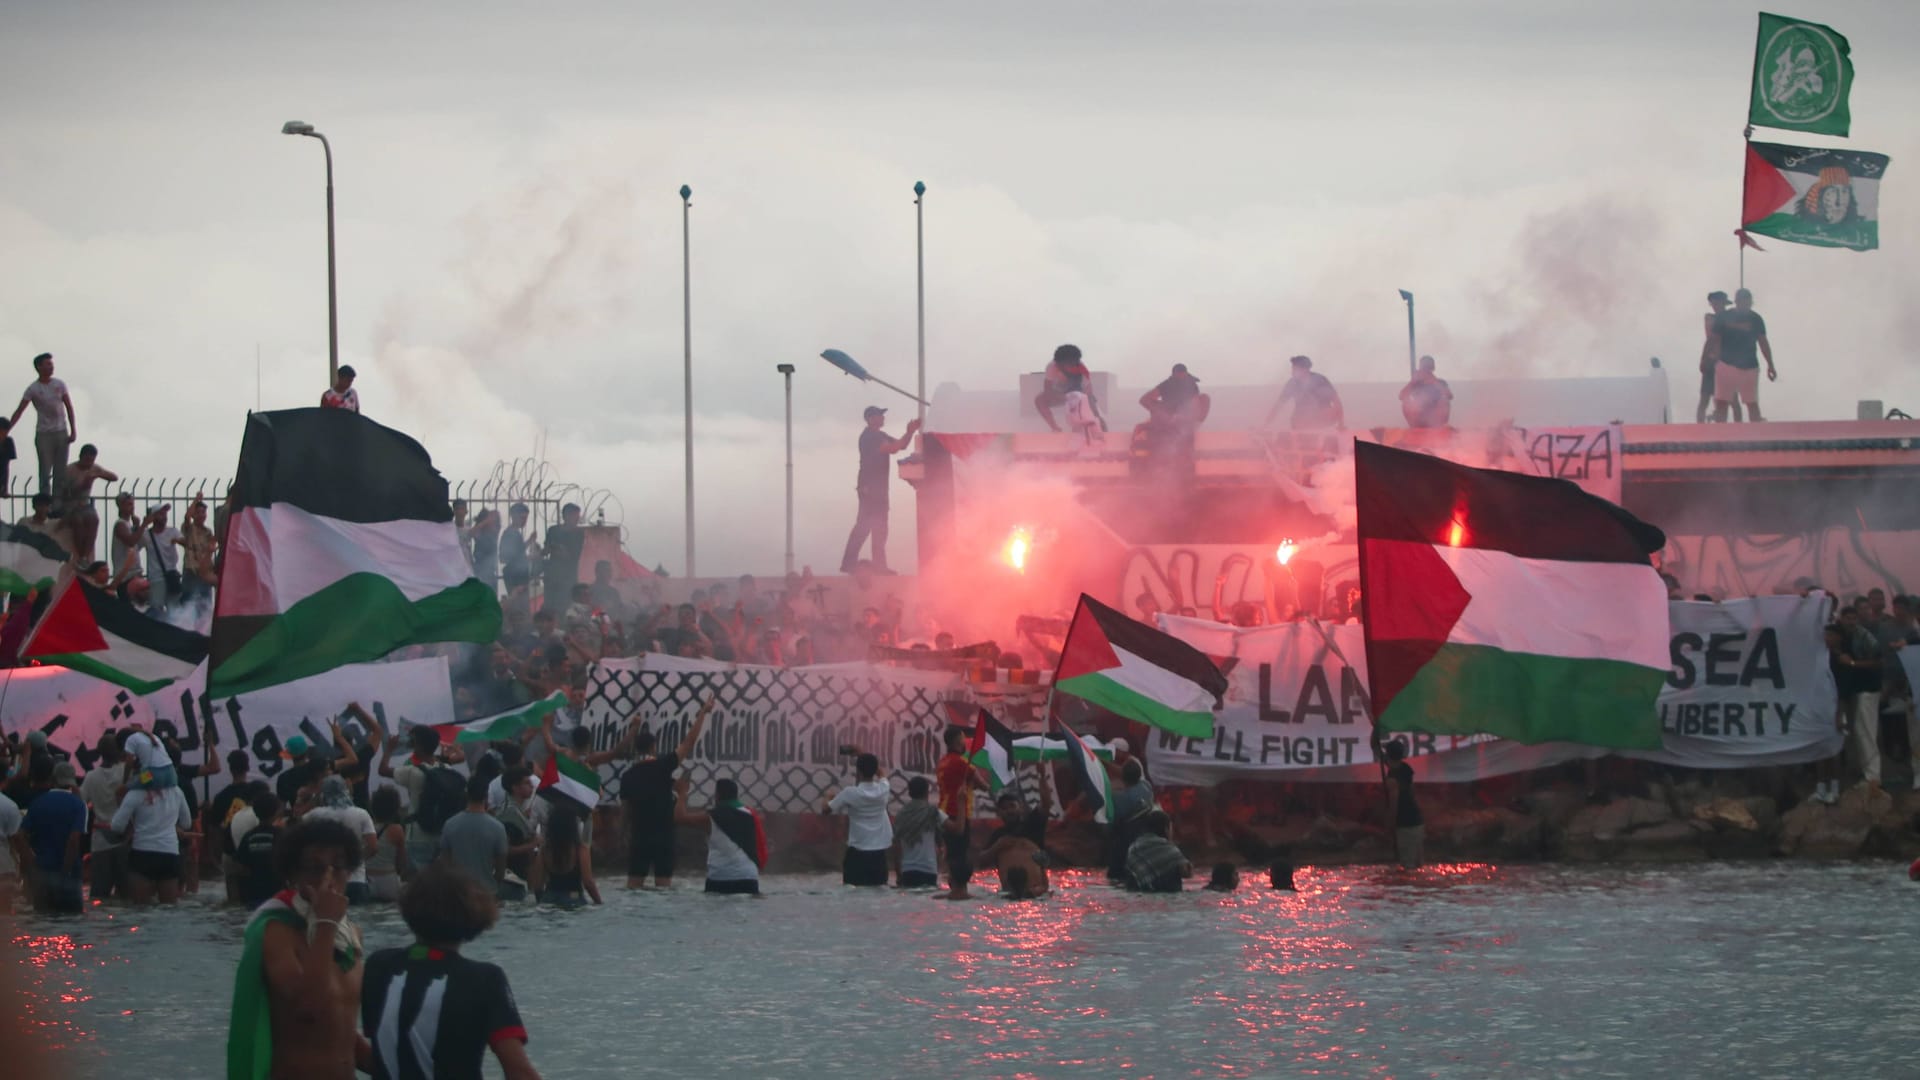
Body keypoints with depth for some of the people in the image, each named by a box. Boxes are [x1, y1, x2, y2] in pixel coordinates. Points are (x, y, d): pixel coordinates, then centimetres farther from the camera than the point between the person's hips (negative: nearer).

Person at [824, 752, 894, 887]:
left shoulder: (850, 794, -12)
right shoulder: (883, 790, -1)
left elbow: (827, 809, 1)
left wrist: (829, 797, 22)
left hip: (857, 852, -4)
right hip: (879, 852, 4)